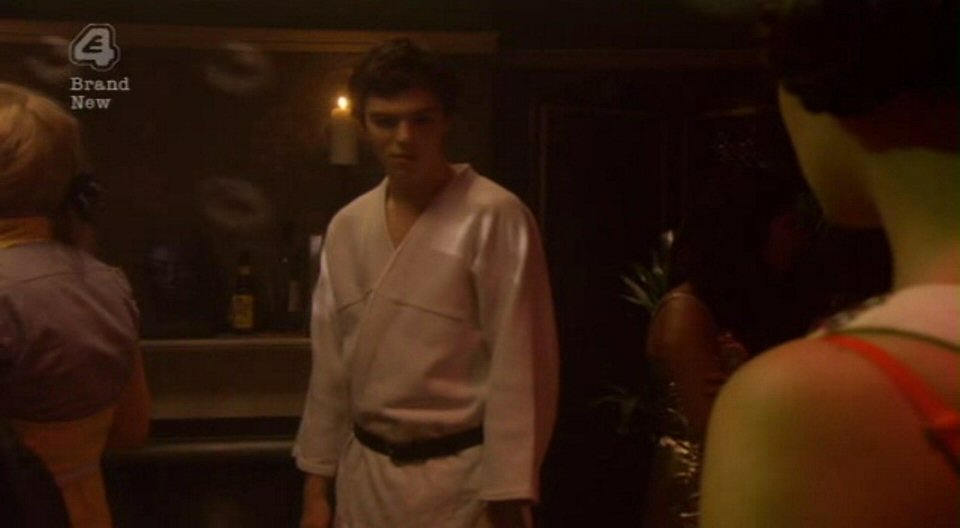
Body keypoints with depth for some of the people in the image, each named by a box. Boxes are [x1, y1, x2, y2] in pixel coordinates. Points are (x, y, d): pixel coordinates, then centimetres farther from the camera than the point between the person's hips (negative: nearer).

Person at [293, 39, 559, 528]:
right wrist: (316, 481, 11)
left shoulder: (494, 219, -13)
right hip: (365, 478, 5)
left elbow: (521, 368, -13)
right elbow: (330, 366, 10)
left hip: (462, 482, -5)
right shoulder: (346, 227, 5)